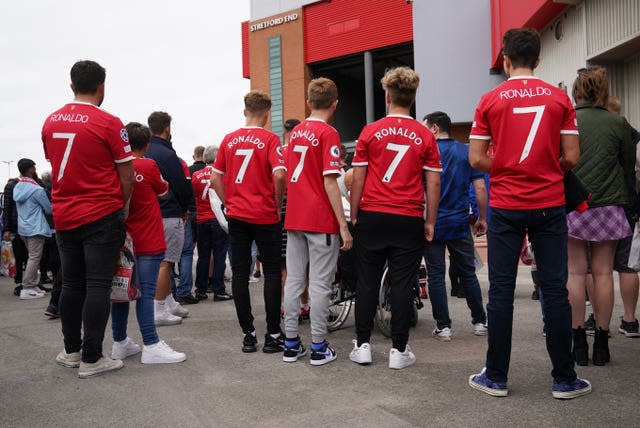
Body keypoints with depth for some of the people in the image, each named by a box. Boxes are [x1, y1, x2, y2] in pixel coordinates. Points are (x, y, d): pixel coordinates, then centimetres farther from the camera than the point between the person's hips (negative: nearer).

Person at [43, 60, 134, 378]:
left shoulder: (51, 122, 7)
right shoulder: (108, 123, -11)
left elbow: (55, 164, 15)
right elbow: (127, 176, -9)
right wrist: (119, 206, 6)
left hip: (64, 217, 6)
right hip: (101, 216, -6)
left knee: (71, 284, 14)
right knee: (97, 286, -1)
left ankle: (71, 351, 24)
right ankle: (91, 359, 3)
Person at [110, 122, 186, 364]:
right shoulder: (148, 166, -8)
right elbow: (163, 192, 8)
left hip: (122, 239, 5)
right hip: (147, 242, -5)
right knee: (145, 292, -7)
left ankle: (120, 343, 18)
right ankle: (151, 347, -6)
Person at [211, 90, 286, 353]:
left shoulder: (229, 139, 6)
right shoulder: (269, 139, -7)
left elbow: (215, 178, 7)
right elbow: (279, 175, -19)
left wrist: (229, 203, 14)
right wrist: (277, 205, -5)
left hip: (236, 216, 4)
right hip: (265, 217, -4)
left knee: (240, 274, 7)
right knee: (272, 273, 5)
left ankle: (248, 335, 10)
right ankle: (272, 336, 5)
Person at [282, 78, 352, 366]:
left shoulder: (296, 132, 11)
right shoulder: (328, 134, -10)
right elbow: (330, 182, -15)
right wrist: (343, 225, -14)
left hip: (294, 218, 7)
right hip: (321, 220, -7)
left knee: (293, 280, 9)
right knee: (320, 284, -1)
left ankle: (291, 344, 15)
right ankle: (318, 348, 5)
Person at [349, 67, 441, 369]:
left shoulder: (370, 132, 0)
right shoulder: (425, 136, 1)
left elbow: (357, 178, 0)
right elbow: (433, 183, 1)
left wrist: (354, 217, 7)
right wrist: (430, 222, 8)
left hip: (372, 217, 0)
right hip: (409, 220, 0)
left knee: (367, 282, 8)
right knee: (402, 285, 4)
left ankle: (362, 345, 13)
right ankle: (399, 350, 7)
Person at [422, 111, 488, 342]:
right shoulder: (467, 152, 4)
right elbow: (480, 188, -1)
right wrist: (482, 218, 8)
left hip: (432, 224, -3)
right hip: (460, 223, 3)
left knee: (436, 275, 3)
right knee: (467, 273, 13)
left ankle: (443, 326, 4)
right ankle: (479, 322, 18)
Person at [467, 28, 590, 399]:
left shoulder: (490, 100, 0)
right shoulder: (559, 97, 1)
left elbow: (477, 159, -4)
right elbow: (571, 157, -1)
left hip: (506, 207, 0)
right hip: (550, 206, 1)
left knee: (501, 292, 5)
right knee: (555, 291, 6)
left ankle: (496, 378, 12)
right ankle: (565, 380, 12)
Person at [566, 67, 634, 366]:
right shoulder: (618, 124, 1)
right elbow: (629, 166, 10)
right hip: (608, 206, 1)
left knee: (575, 272, 3)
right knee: (603, 273, 5)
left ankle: (579, 343, 4)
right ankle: (601, 345, 10)